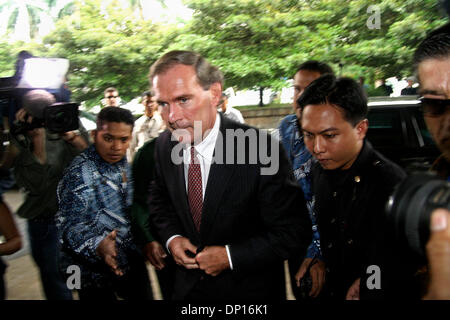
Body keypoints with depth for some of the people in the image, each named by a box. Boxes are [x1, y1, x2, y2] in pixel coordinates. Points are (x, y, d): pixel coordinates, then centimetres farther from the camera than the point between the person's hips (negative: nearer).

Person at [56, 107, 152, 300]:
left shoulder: (124, 163, 3)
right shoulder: (80, 173, -20)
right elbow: (71, 226, -25)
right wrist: (98, 246, -41)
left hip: (132, 262, 7)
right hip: (96, 273, -6)